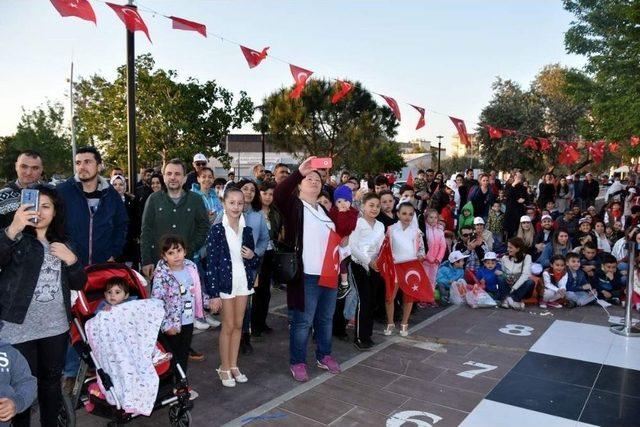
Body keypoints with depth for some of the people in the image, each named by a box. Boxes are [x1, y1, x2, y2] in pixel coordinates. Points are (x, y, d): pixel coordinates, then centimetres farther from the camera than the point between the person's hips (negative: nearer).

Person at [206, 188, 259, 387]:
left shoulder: (247, 230, 6)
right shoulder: (217, 230, -9)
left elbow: (253, 263, 15)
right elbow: (211, 263, -12)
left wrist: (252, 256, -9)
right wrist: (213, 293, -15)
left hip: (243, 282, 5)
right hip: (225, 282, -5)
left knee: (238, 325, 11)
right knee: (228, 326, 3)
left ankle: (233, 365, 24)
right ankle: (224, 368, 18)